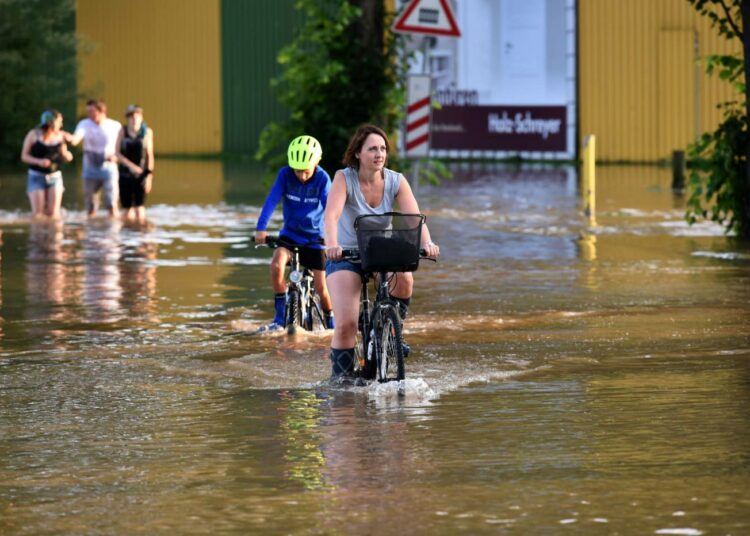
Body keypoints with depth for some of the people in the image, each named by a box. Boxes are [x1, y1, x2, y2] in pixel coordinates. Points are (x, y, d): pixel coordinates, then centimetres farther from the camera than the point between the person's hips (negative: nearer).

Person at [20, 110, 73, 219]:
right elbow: (24, 156, -5)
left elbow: (64, 156, 11)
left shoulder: (60, 136, 0)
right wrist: (38, 161, -23)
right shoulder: (34, 135, -8)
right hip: (36, 176, -2)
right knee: (38, 213, -7)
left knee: (53, 213, -3)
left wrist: (67, 156, -14)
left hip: (55, 177, 2)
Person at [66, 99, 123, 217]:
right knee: (90, 208, 7)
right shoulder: (85, 124, -5)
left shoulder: (116, 126, -5)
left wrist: (115, 156, -17)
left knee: (112, 205, -7)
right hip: (90, 171, 1)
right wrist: (70, 138, -47)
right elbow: (76, 139, -23)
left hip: (109, 170, -1)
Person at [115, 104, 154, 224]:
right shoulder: (123, 131, 1)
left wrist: (149, 175, -6)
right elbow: (117, 153, -1)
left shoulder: (147, 132, 0)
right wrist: (131, 165, -15)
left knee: (139, 207, -9)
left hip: (140, 175, -1)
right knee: (126, 209, 2)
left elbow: (150, 155, 1)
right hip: (125, 173, 1)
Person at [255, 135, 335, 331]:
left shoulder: (322, 179, -17)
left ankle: (330, 324, 25)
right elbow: (272, 200, -23)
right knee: (277, 265, -28)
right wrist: (261, 228, -36)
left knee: (321, 287, -3)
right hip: (290, 233, 1)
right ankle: (280, 318, -16)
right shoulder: (285, 174, -14)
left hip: (314, 236, -1)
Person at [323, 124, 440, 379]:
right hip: (345, 256, -2)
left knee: (404, 278, -31)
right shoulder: (344, 178, -15)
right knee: (346, 324, -17)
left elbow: (414, 216, -19)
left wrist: (427, 243, -39)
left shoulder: (396, 181, -8)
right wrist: (331, 244, -50)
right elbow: (332, 214, -31)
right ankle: (340, 379, -1)